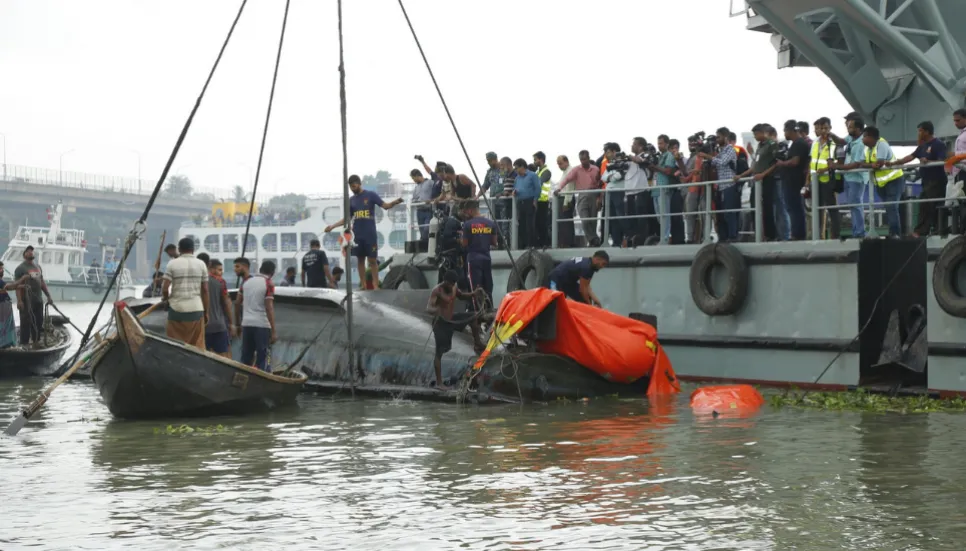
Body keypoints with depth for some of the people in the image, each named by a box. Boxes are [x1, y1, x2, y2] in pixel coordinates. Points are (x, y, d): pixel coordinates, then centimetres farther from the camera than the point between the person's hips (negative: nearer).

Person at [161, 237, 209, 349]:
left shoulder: (173, 264, -1)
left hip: (177, 309, -1)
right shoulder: (201, 264, 4)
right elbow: (205, 290, 4)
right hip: (196, 309, 1)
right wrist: (206, 312, 11)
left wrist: (166, 299, 15)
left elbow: (165, 288, -6)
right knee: (197, 346, 4)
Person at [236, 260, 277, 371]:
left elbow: (238, 304, 13)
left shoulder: (246, 282, 11)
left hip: (246, 324, 5)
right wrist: (273, 331, -15)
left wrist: (237, 323, 23)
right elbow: (269, 308, -14)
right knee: (262, 358, -1)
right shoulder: (269, 284, -7)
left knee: (246, 357, 11)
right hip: (262, 325, -5)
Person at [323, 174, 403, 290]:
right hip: (357, 235, 4)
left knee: (372, 260, -5)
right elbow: (347, 219, 16)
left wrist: (395, 202, -29)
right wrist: (332, 226, 10)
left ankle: (376, 285, -4)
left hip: (370, 234, -4)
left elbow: (385, 205, -9)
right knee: (360, 260, 5)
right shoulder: (351, 200, 12)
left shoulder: (371, 195, -1)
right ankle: (363, 285, 9)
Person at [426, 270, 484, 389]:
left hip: (451, 320, 7)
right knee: (439, 353, -6)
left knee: (474, 316, -3)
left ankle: (477, 343, 8)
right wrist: (435, 310, -53)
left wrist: (474, 293, 5)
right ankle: (439, 383, -2)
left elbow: (461, 295, 23)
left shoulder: (454, 289, 0)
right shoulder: (437, 291, -21)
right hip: (440, 323, -7)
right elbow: (428, 308, -30)